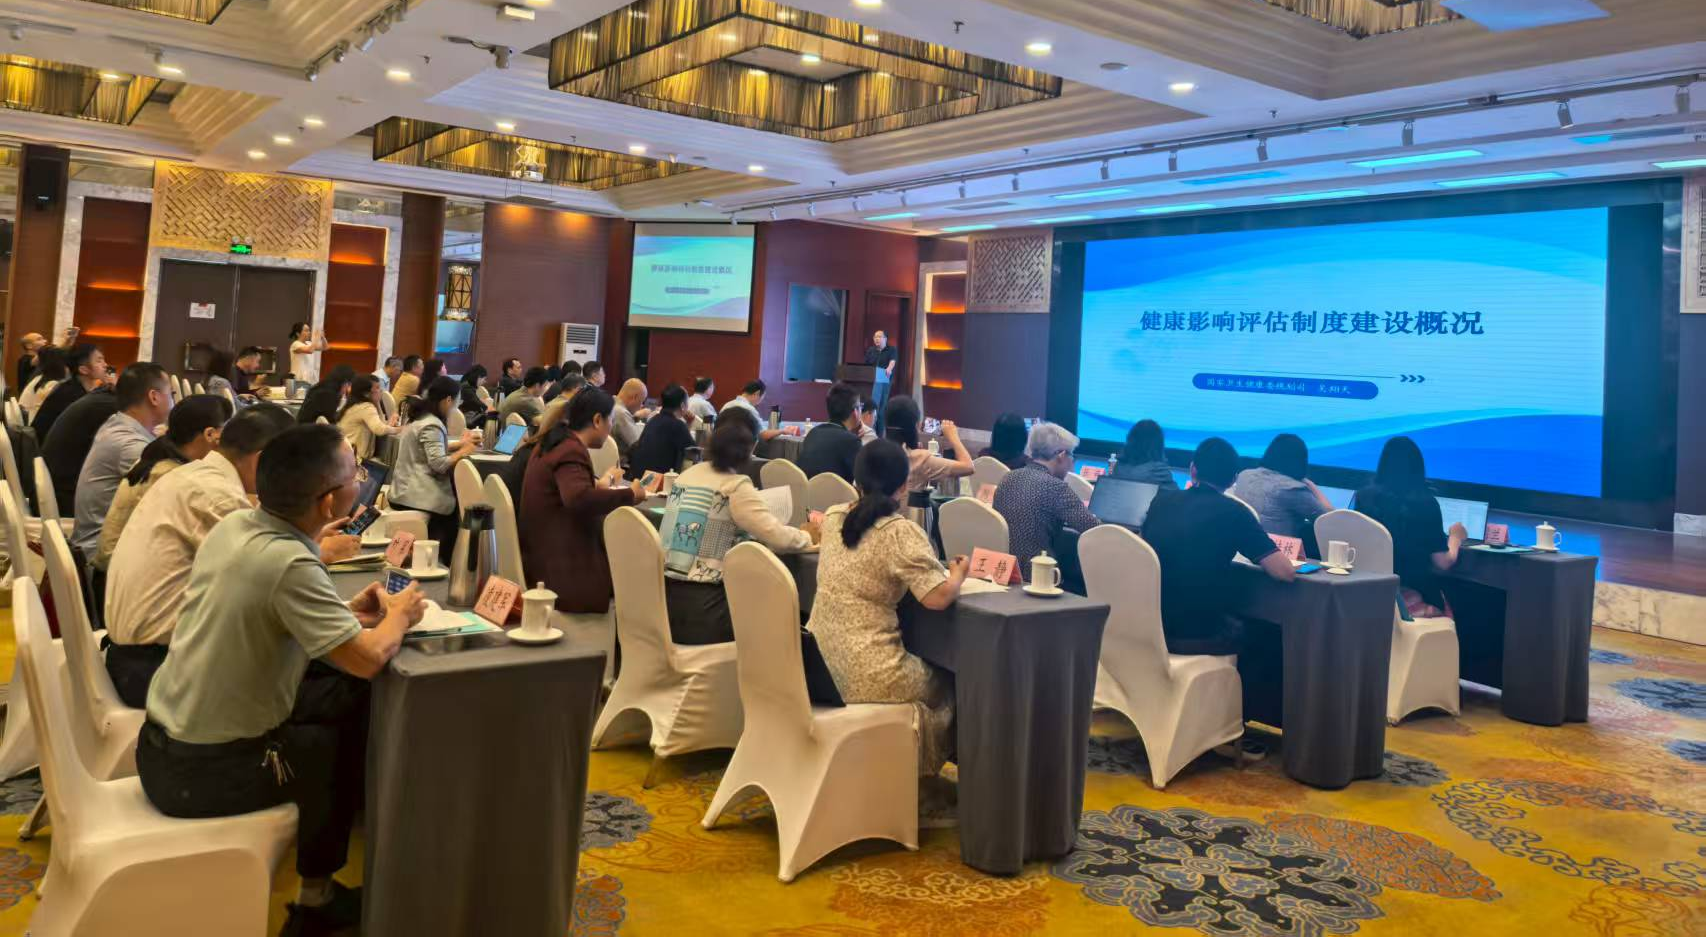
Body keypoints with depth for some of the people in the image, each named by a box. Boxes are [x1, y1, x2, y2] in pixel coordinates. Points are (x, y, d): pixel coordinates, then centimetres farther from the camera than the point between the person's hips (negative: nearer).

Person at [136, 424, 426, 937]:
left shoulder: (233, 525, -3)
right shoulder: (289, 563, -28)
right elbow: (368, 659, -27)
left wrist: (346, 612, 4)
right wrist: (401, 615, -7)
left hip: (163, 742, 7)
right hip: (203, 771, -7)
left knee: (338, 694, 15)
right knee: (358, 723, 12)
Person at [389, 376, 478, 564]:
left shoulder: (420, 417, 13)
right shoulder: (431, 425, -17)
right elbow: (439, 464, -25)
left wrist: (459, 444, 18)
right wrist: (462, 452, -11)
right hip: (418, 497, -10)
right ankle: (445, 566, 10)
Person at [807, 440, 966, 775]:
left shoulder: (833, 517, 6)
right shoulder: (900, 532, -15)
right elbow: (938, 597, -22)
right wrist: (959, 573, -1)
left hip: (820, 660, 7)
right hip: (865, 675, -7)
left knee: (926, 671, 31)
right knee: (945, 688, 22)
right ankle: (917, 771, 33)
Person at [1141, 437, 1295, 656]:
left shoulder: (1161, 500, 4)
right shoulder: (1233, 512, -8)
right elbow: (1285, 572, -10)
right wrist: (1259, 557, 10)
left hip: (1147, 626, 5)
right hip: (1197, 635, -5)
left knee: (1234, 623, 33)